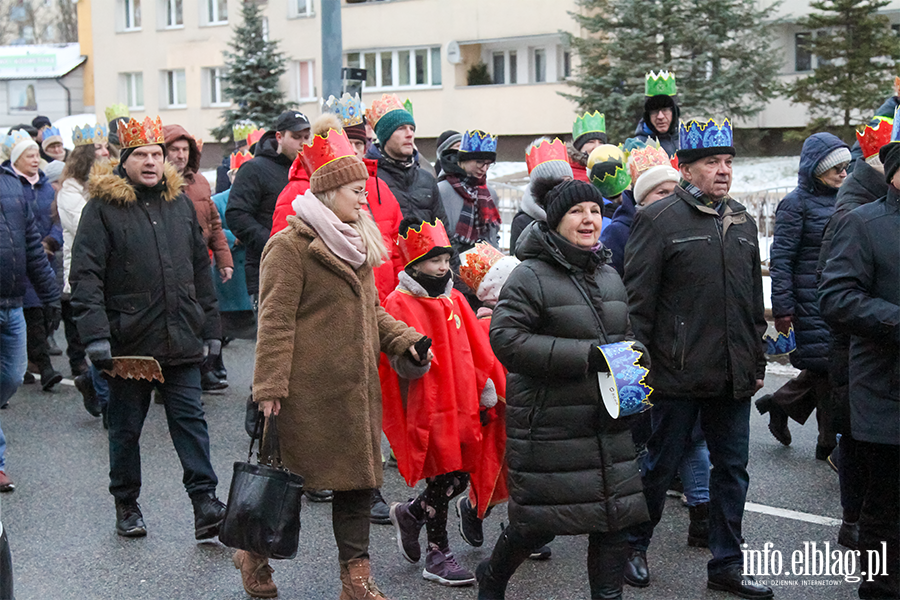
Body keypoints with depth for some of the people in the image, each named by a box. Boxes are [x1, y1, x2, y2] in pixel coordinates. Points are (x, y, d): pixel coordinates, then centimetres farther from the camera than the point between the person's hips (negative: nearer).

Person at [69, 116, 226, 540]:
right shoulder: (103, 207, -4)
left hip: (181, 342, 3)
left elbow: (201, 270, 16)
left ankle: (205, 504, 2)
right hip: (129, 342, -3)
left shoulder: (180, 203, 11)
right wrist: (95, 337, -19)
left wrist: (211, 329, 14)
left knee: (190, 420, 1)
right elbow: (85, 276, -10)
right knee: (125, 427, 10)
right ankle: (126, 505, 25)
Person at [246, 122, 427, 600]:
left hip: (356, 387, 8)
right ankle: (256, 556, 27)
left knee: (358, 475, 9)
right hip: (309, 390, -8)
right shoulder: (290, 246, -11)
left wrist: (403, 340, 8)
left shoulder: (358, 243, 16)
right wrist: (270, 386, -17)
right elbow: (275, 322, -14)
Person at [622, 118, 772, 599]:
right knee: (660, 465, 7)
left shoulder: (741, 220, 12)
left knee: (732, 469, 11)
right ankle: (633, 548, 26)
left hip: (734, 377, 6)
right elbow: (637, 299, -9)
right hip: (678, 374, -6)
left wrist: (756, 361, 16)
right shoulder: (659, 219, -7)